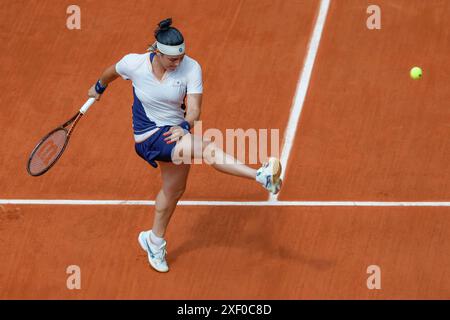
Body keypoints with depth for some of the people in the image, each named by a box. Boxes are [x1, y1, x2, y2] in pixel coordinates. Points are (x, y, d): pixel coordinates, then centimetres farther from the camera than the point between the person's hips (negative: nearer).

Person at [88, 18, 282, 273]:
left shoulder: (191, 68, -16)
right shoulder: (134, 63, -17)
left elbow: (194, 108, -22)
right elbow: (112, 71, 6)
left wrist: (185, 127, -43)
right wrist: (99, 88, 25)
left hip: (175, 132, 5)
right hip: (150, 137, -5)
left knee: (174, 189, 23)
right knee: (207, 148, -30)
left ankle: (155, 240, 48)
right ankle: (262, 176, -45)